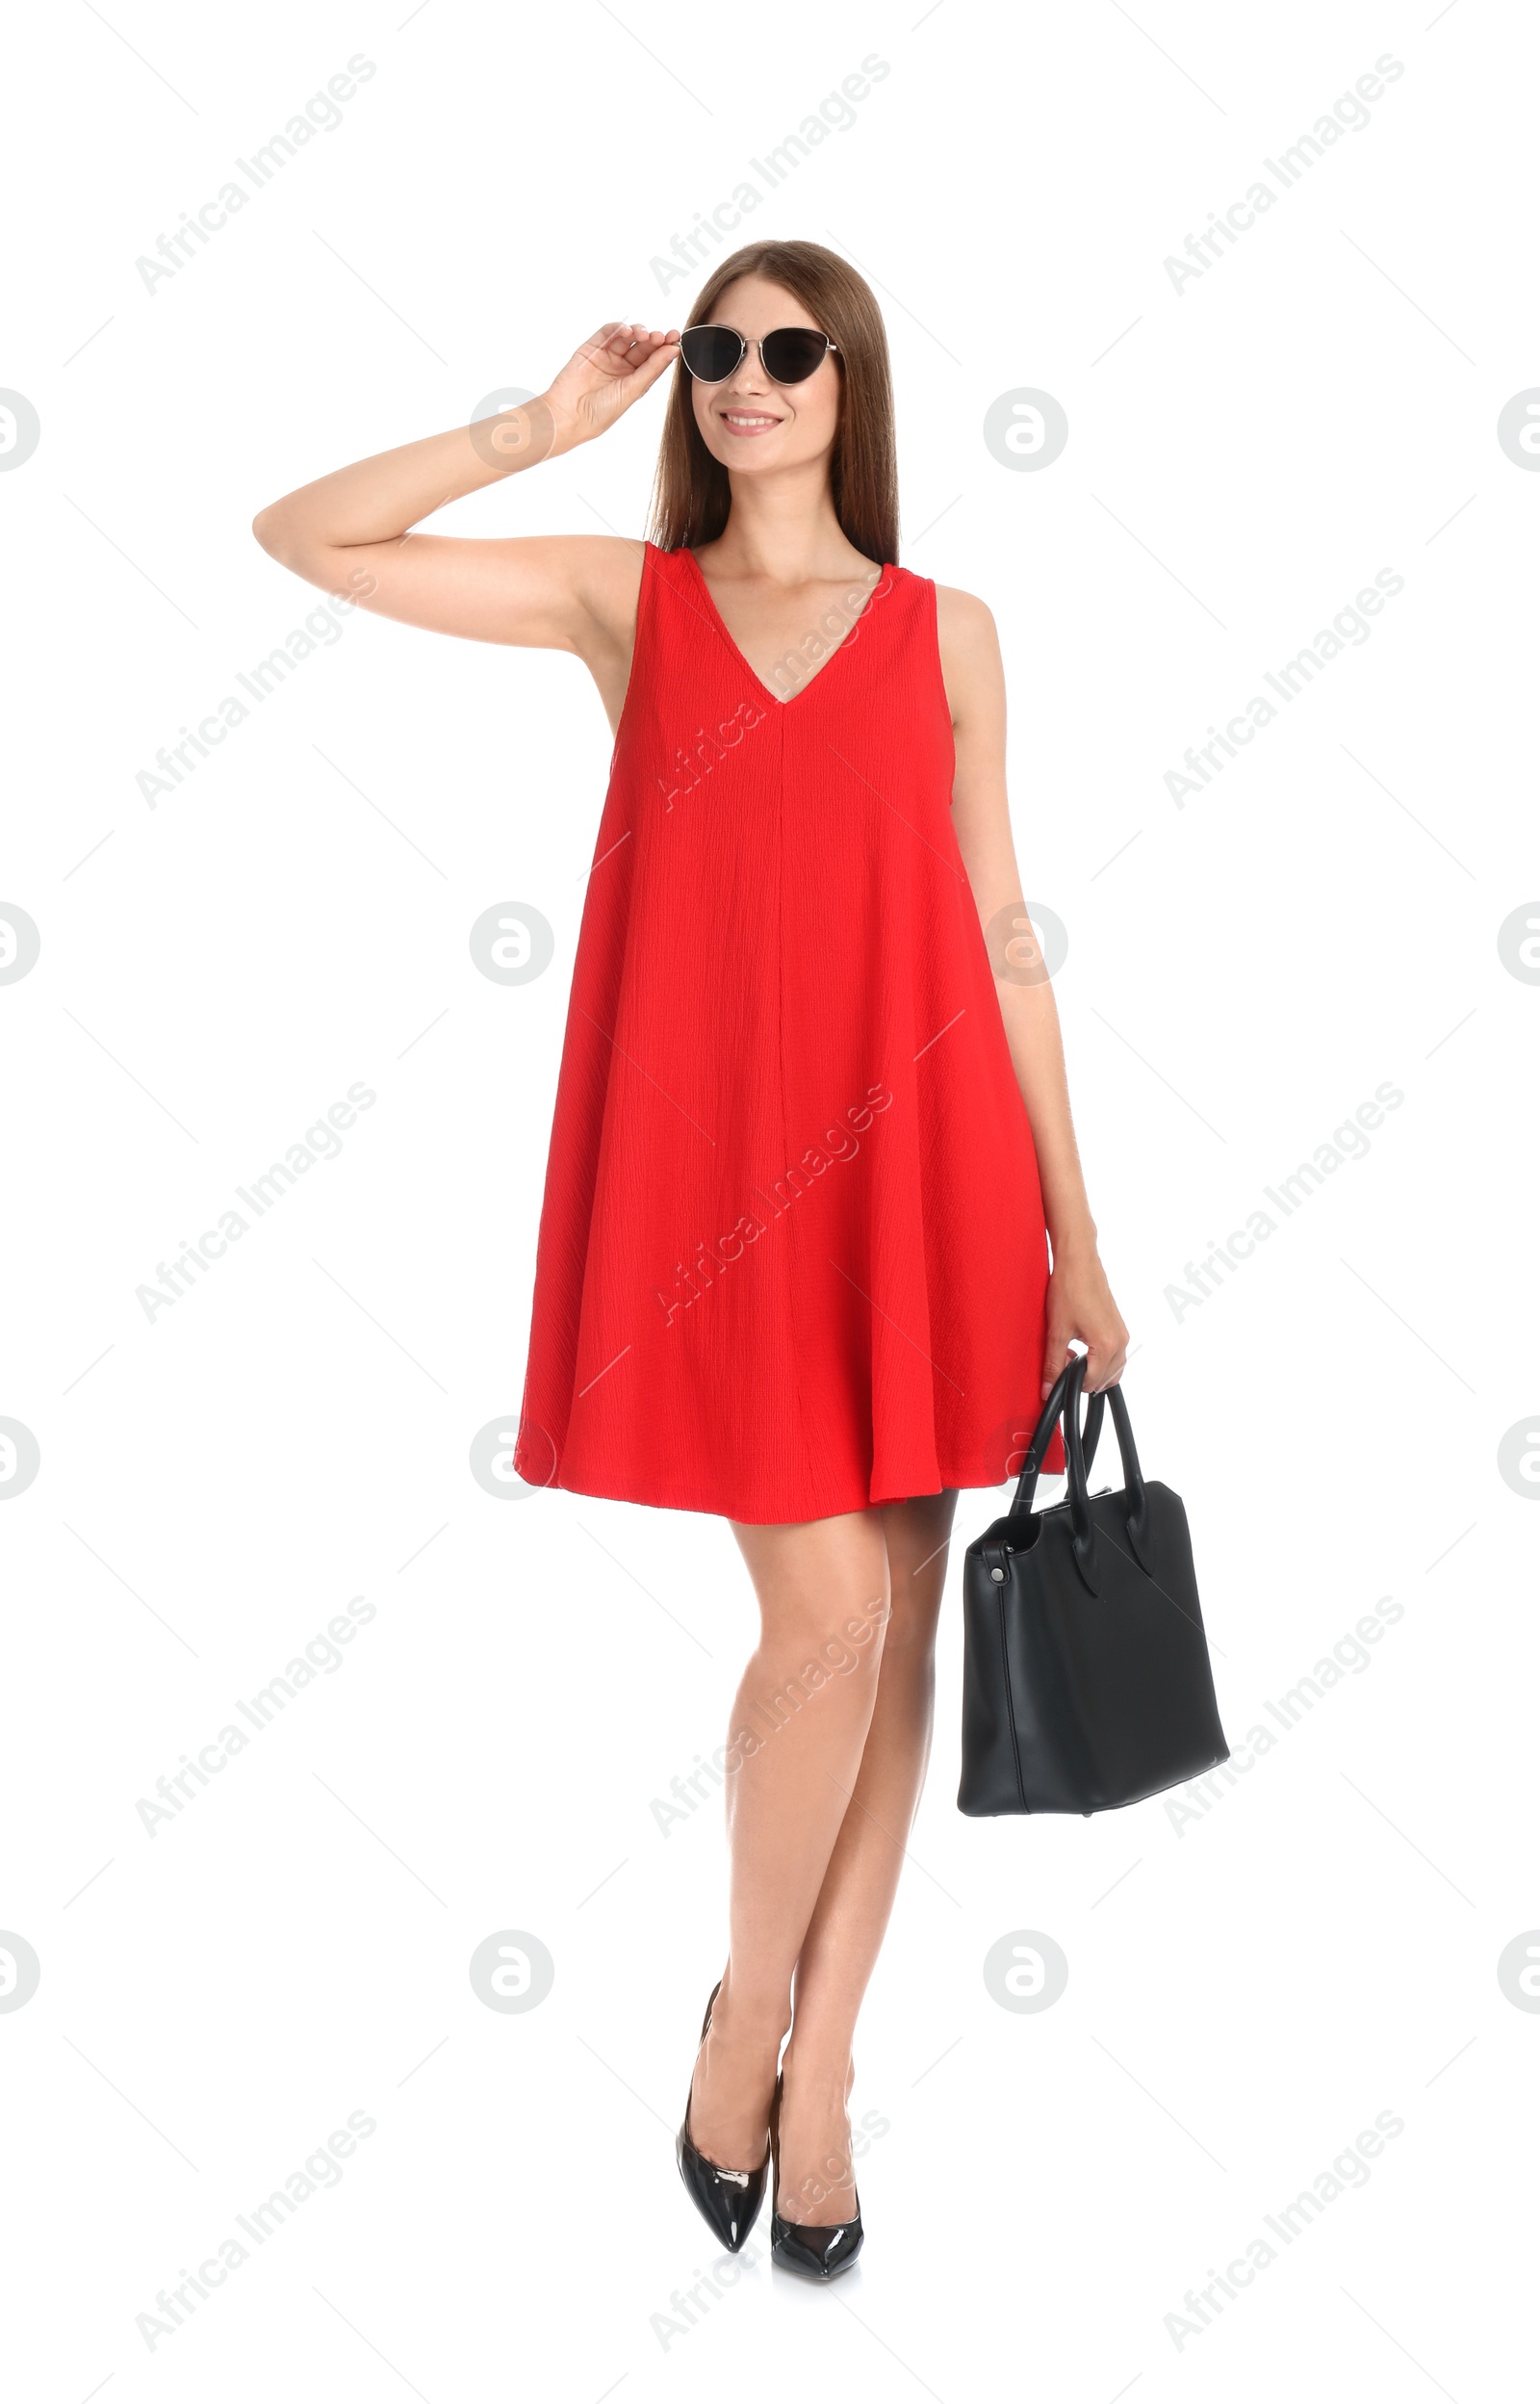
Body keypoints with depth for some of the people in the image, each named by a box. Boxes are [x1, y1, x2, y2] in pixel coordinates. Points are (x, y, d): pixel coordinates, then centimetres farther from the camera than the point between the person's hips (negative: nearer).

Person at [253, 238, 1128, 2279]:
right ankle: (749, 2012, 24)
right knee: (827, 1613, -5)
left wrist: (1072, 1232, 6)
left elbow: (1000, 937, 8)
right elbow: (300, 536, 6)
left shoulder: (946, 631, 10)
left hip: (917, 1169, 2)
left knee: (896, 1622, 6)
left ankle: (818, 2060, 25)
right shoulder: (625, 598, 9)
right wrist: (548, 427, 1)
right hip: (710, 1170, -2)